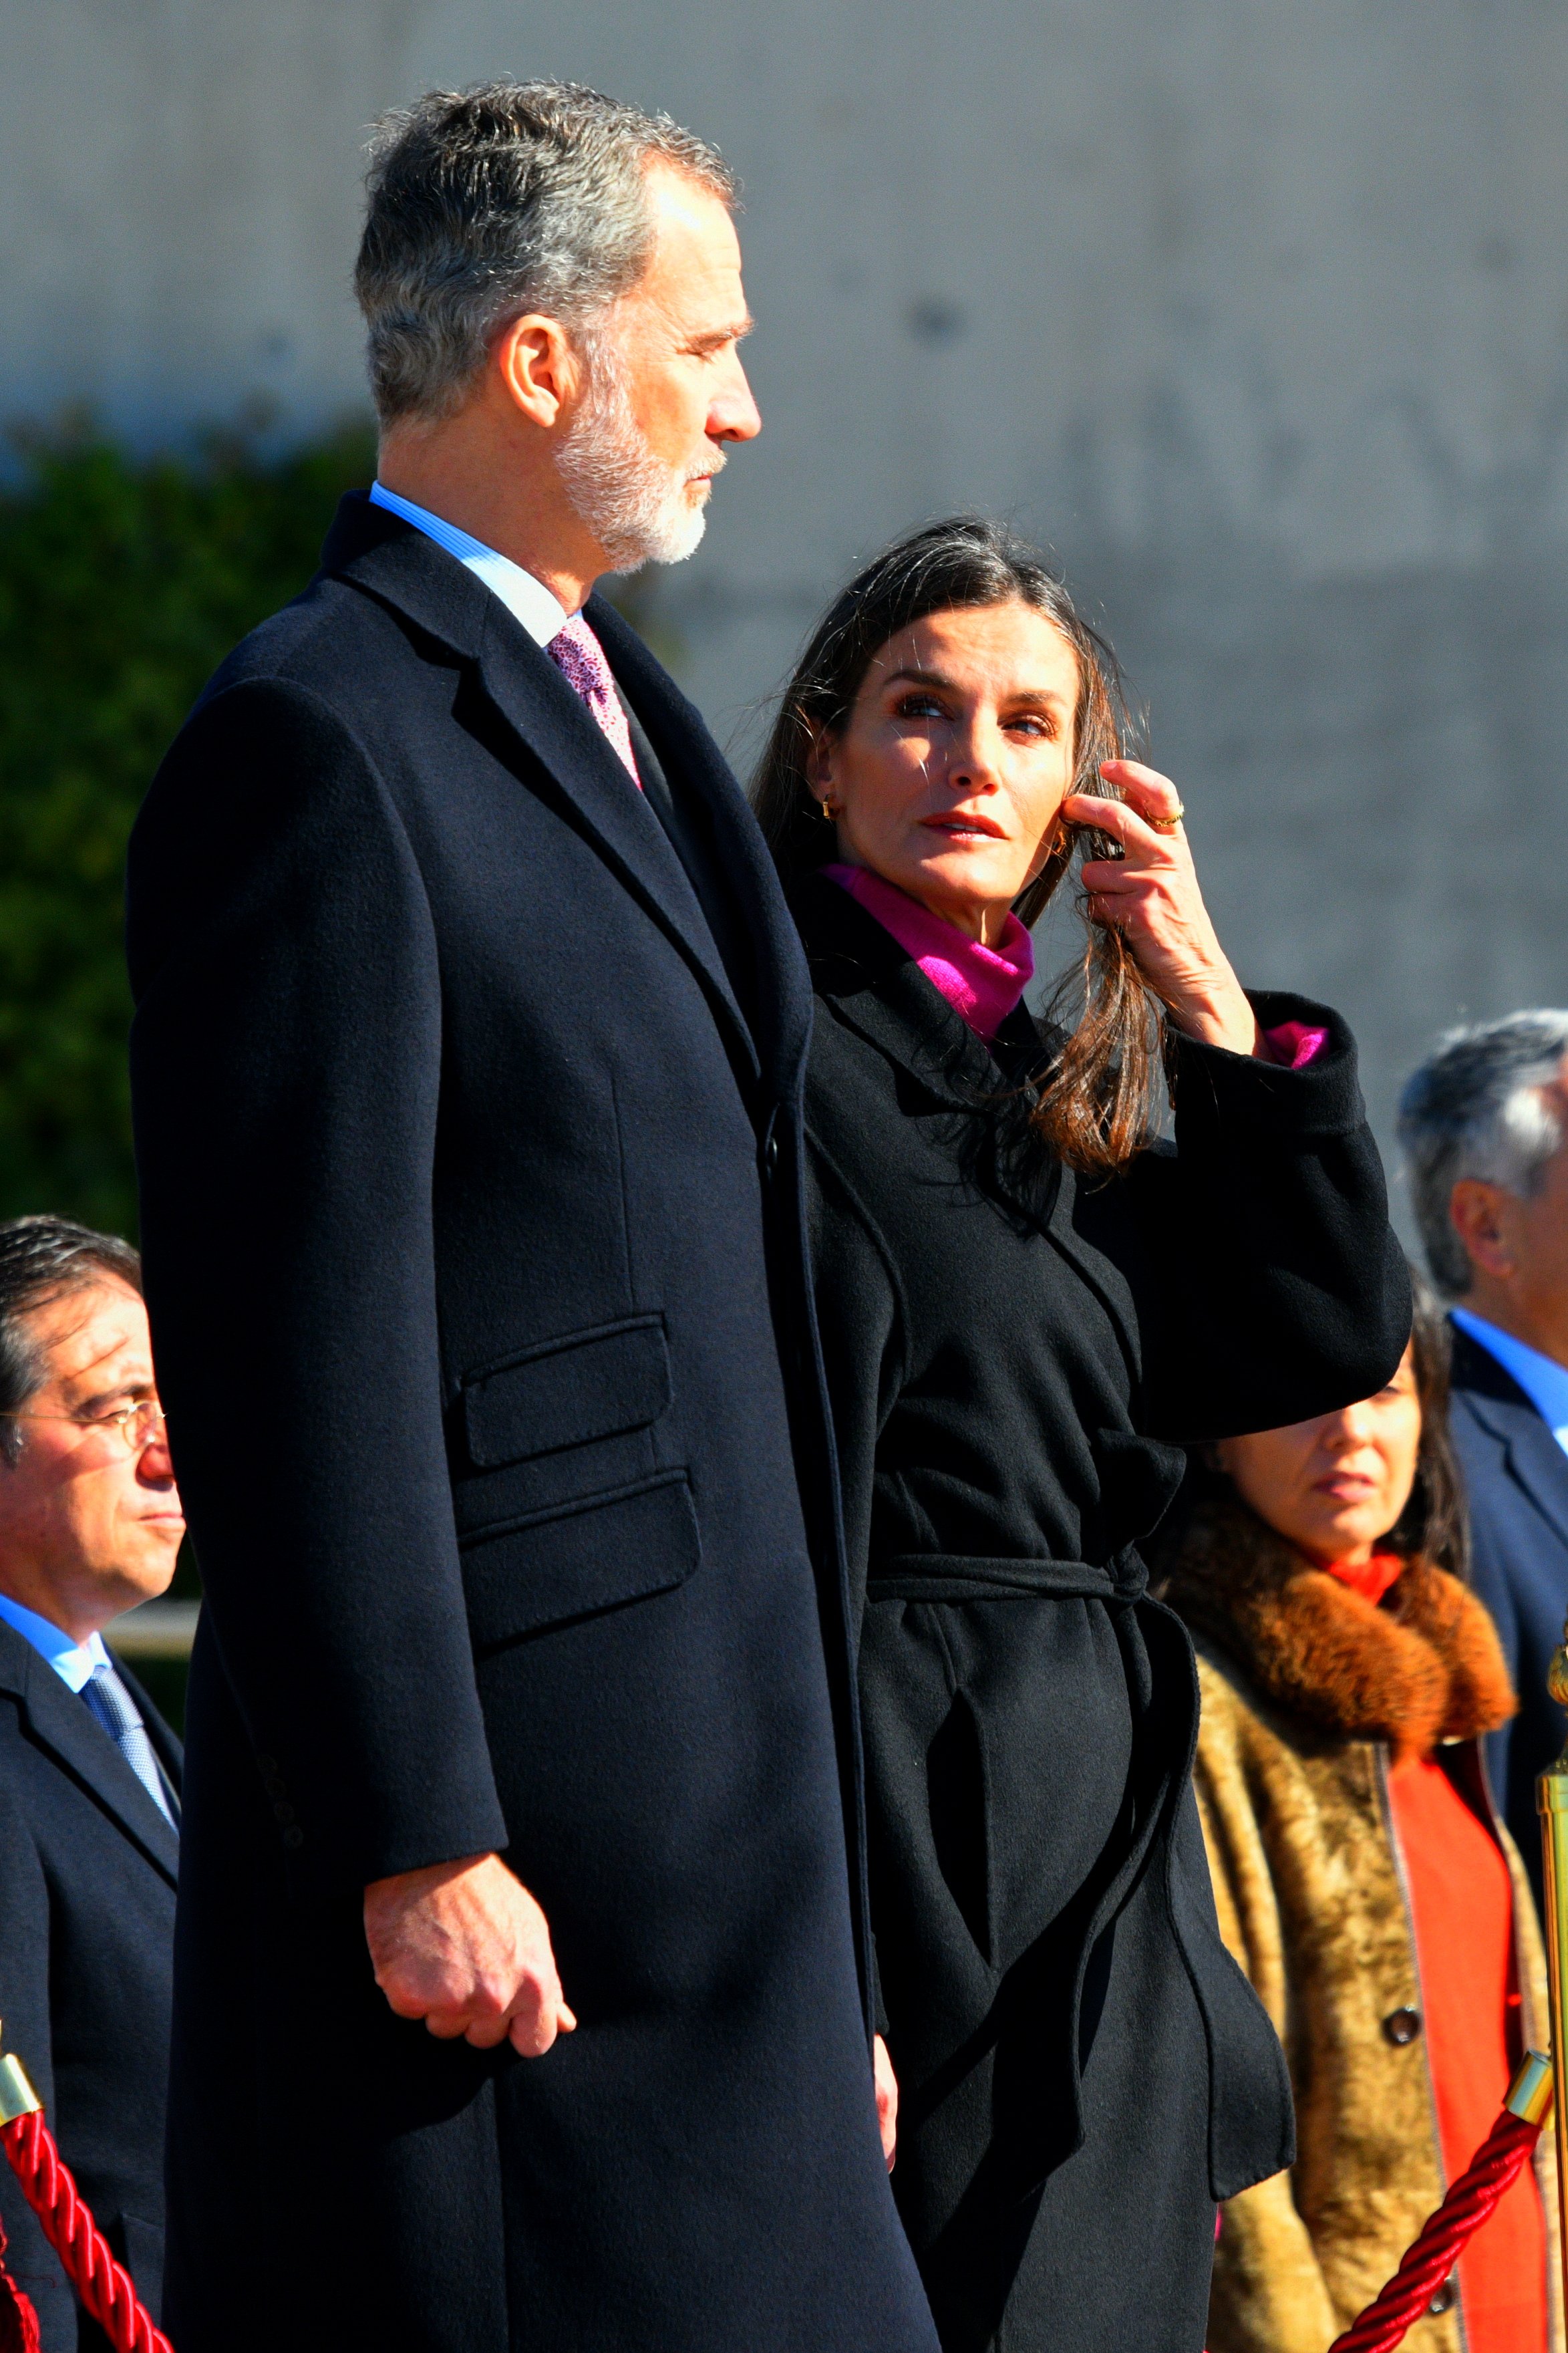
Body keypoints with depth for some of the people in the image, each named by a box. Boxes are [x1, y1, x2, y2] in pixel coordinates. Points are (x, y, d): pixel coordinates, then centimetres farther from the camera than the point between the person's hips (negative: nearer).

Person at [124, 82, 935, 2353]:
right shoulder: (314, 737, -11)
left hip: (709, 1807, 9)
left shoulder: (613, 718, 20)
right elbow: (302, 1337, -17)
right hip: (491, 1838, -9)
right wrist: (416, 1844, -20)